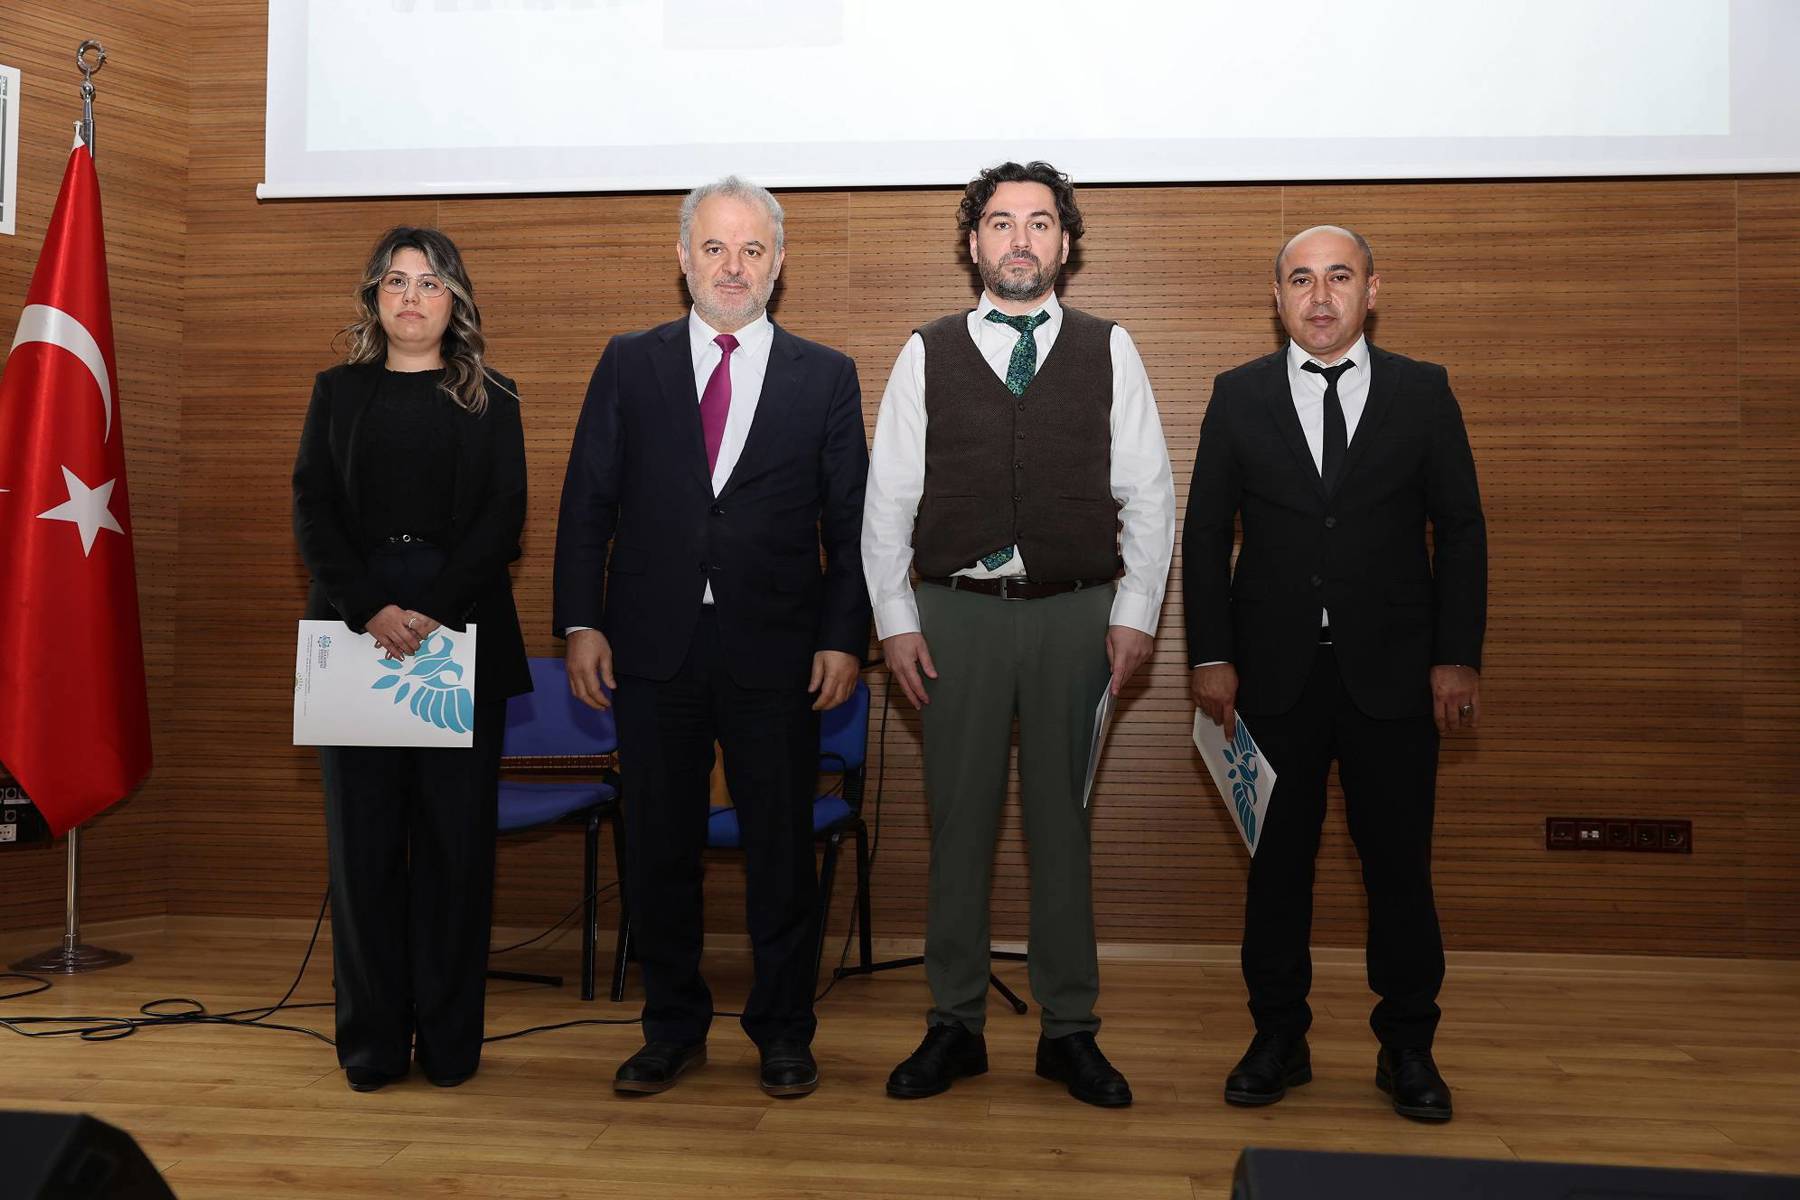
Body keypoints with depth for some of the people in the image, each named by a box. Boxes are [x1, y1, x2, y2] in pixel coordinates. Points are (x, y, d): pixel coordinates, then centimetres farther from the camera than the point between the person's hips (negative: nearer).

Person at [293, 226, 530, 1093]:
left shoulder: (491, 400, 9)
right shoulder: (337, 393, 13)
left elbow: (505, 516, -1)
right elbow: (312, 510, 3)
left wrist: (435, 613, -14)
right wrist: (372, 610, -12)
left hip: (463, 633, -1)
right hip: (355, 628, 1)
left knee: (456, 834, 0)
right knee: (363, 834, 2)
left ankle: (450, 1038, 9)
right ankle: (373, 1040, 11)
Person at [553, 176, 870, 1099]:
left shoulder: (826, 377, 5)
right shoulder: (629, 364, 7)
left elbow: (850, 524, 3)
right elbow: (587, 504, 4)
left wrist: (843, 638, -5)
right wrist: (581, 623, -4)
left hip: (777, 653, -1)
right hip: (653, 646, 1)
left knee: (782, 846, 7)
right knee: (658, 845, 10)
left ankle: (783, 1032, 23)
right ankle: (672, 1028, 26)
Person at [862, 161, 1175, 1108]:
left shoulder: (1109, 351, 7)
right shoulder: (927, 355, 6)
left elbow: (1148, 494, 5)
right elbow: (887, 499, 5)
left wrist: (1135, 614, -3)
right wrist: (895, 621, -2)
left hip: (1076, 613, 0)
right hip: (958, 611, 0)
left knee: (1062, 820, 7)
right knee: (958, 818, 5)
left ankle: (1069, 1030, 18)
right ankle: (954, 1024, 18)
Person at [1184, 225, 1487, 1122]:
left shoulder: (1423, 391, 4)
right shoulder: (1239, 395, 5)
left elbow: (1460, 529, 3)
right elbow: (1205, 534, 4)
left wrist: (1458, 657, -3)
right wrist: (1210, 657, -3)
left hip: (1392, 672, 0)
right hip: (1274, 672, 1)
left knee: (1399, 863, 6)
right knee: (1277, 862, 8)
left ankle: (1407, 1046, 21)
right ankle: (1279, 1039, 21)